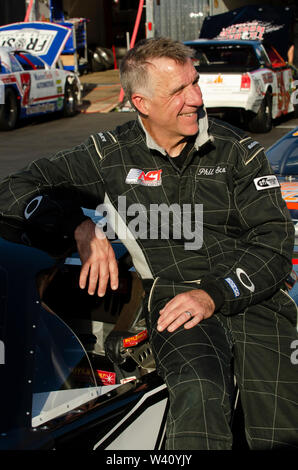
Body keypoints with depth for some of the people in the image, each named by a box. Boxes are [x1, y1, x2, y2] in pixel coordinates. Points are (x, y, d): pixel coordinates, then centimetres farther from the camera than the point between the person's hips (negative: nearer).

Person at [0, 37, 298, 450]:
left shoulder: (237, 149, 10)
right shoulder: (112, 155, 10)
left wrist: (215, 295, -11)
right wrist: (82, 228, -5)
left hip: (252, 296, 1)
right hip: (172, 295, -1)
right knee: (200, 397, -34)